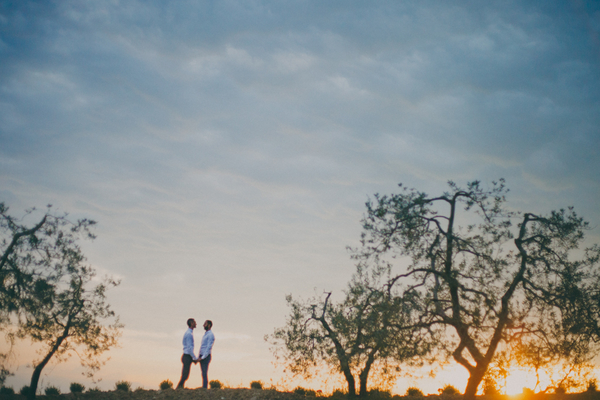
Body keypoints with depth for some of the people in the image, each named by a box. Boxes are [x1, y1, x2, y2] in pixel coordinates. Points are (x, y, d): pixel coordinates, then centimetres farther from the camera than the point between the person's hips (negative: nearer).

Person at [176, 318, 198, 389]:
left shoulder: (188, 333, 17)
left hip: (187, 357, 10)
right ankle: (178, 389, -5)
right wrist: (195, 358, -15)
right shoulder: (189, 334, -15)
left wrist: (193, 359, 20)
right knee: (184, 376, -7)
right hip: (187, 357, -10)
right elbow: (189, 348, -19)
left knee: (185, 375, 9)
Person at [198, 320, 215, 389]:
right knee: (203, 374, 8)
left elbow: (209, 347, -17)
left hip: (206, 357, -9)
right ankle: (203, 388, 9)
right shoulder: (205, 334, 18)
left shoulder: (210, 335, -11)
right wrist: (198, 357, 14)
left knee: (204, 374, -9)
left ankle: (205, 388, -9)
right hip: (201, 356, 9)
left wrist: (203, 357, -20)